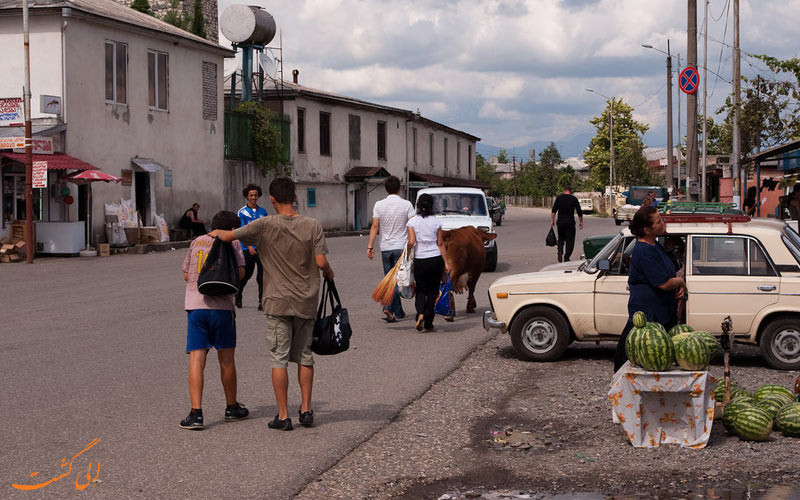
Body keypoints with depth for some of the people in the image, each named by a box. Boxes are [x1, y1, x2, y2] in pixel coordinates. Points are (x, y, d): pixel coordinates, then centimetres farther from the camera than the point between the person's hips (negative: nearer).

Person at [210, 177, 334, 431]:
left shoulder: (266, 225, -9)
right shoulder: (312, 225, -4)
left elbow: (228, 236, -6)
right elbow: (321, 262, -9)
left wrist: (216, 232, 17)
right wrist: (329, 273, 13)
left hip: (278, 303, -2)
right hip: (306, 302, 2)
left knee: (279, 358, 2)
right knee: (304, 356, 15)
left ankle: (283, 415, 2)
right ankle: (306, 409, 15)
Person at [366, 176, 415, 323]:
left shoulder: (379, 205, 0)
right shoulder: (406, 204, -5)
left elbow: (375, 226, -5)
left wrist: (370, 246, -4)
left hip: (386, 248, 3)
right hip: (401, 247, -3)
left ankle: (398, 312, 16)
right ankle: (389, 308, -20)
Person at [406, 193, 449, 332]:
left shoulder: (413, 221, -4)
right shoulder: (436, 221, -1)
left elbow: (411, 242, -12)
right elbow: (440, 243, 0)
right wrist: (446, 263, 4)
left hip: (420, 260, 0)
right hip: (436, 259, 1)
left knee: (421, 290, 13)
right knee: (433, 291, 11)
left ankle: (420, 313, -14)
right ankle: (428, 323, 10)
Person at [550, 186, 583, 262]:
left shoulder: (559, 198, 3)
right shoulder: (574, 199, 3)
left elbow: (554, 210, -3)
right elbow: (579, 212, 3)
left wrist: (552, 220, 0)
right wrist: (581, 222, 10)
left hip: (560, 221, 1)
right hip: (570, 222, -1)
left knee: (561, 238, 18)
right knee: (570, 240, 6)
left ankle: (560, 252, -5)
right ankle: (566, 258, 1)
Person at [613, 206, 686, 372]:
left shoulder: (655, 246, 11)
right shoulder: (644, 252, -20)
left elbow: (669, 273, 21)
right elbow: (664, 283, -24)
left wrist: (680, 287, 2)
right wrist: (681, 282, -5)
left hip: (663, 312, 10)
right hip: (647, 315, -10)